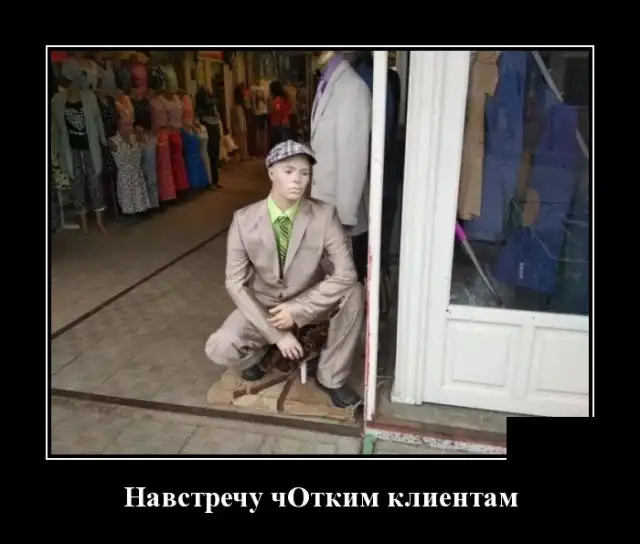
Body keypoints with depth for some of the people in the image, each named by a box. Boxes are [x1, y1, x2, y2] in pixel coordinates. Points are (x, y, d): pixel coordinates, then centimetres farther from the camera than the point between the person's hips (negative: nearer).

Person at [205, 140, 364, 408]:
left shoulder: (325, 215, -18)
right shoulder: (244, 220, -17)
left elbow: (345, 274, -22)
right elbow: (235, 283, -16)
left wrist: (298, 310, -26)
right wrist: (276, 334, -20)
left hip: (309, 304, 1)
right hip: (263, 306, 0)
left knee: (353, 292, -29)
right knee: (219, 349, -25)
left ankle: (330, 376, -7)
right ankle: (256, 353, 14)